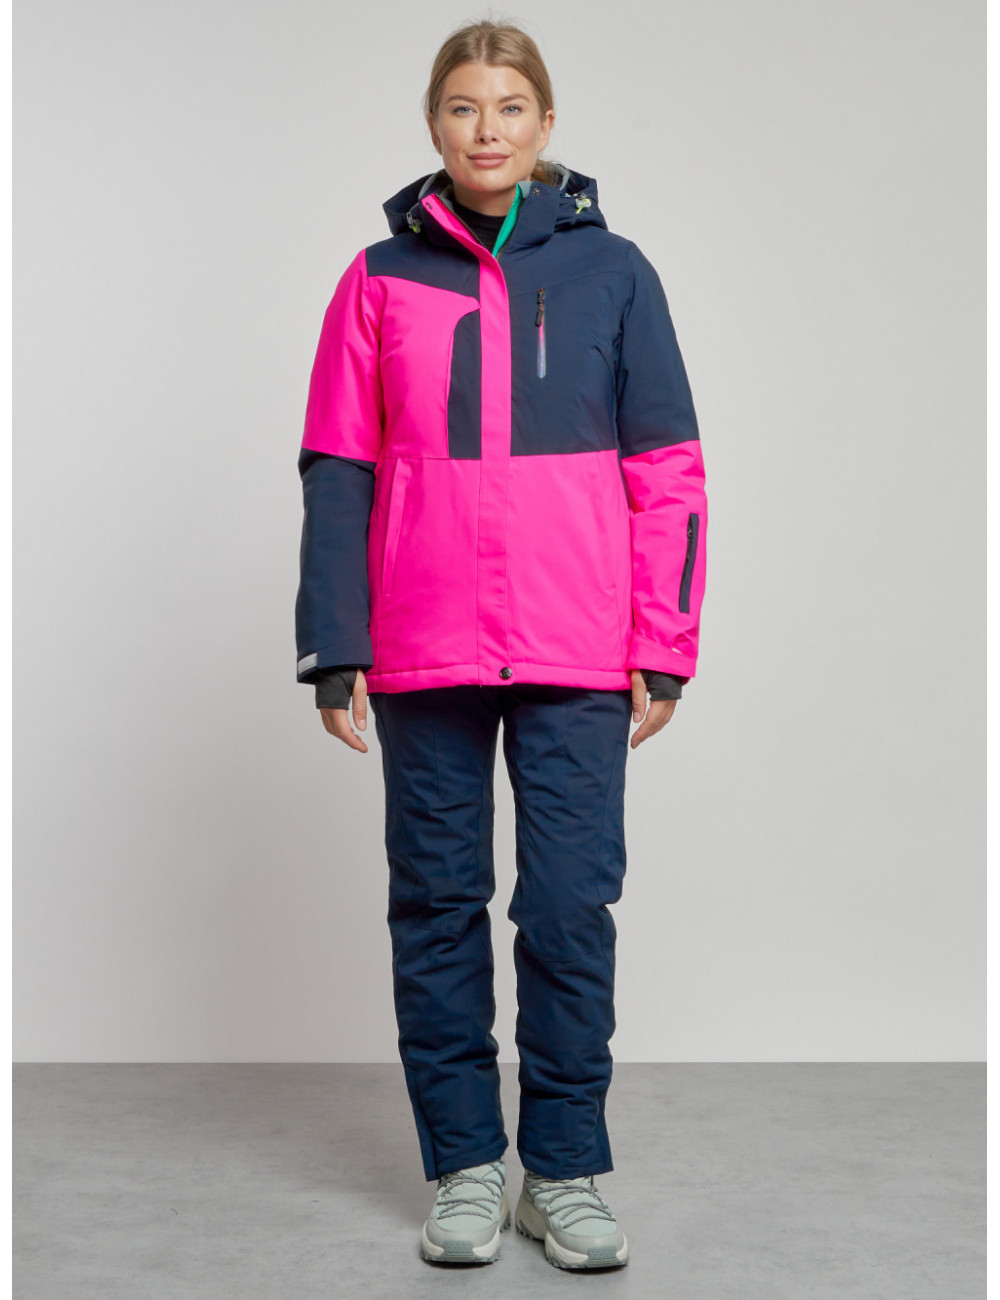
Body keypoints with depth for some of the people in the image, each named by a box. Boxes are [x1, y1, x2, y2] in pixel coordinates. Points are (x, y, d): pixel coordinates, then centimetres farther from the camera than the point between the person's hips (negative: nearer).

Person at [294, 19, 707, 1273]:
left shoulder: (612, 273, 4)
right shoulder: (382, 278, 5)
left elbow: (667, 472, 4)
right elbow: (339, 474, 5)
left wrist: (664, 647, -1)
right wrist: (335, 651, 0)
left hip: (577, 656, -1)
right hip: (425, 655, 1)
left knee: (571, 908, 1)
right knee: (438, 907, 7)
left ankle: (565, 1170, 16)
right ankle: (463, 1168, 21)